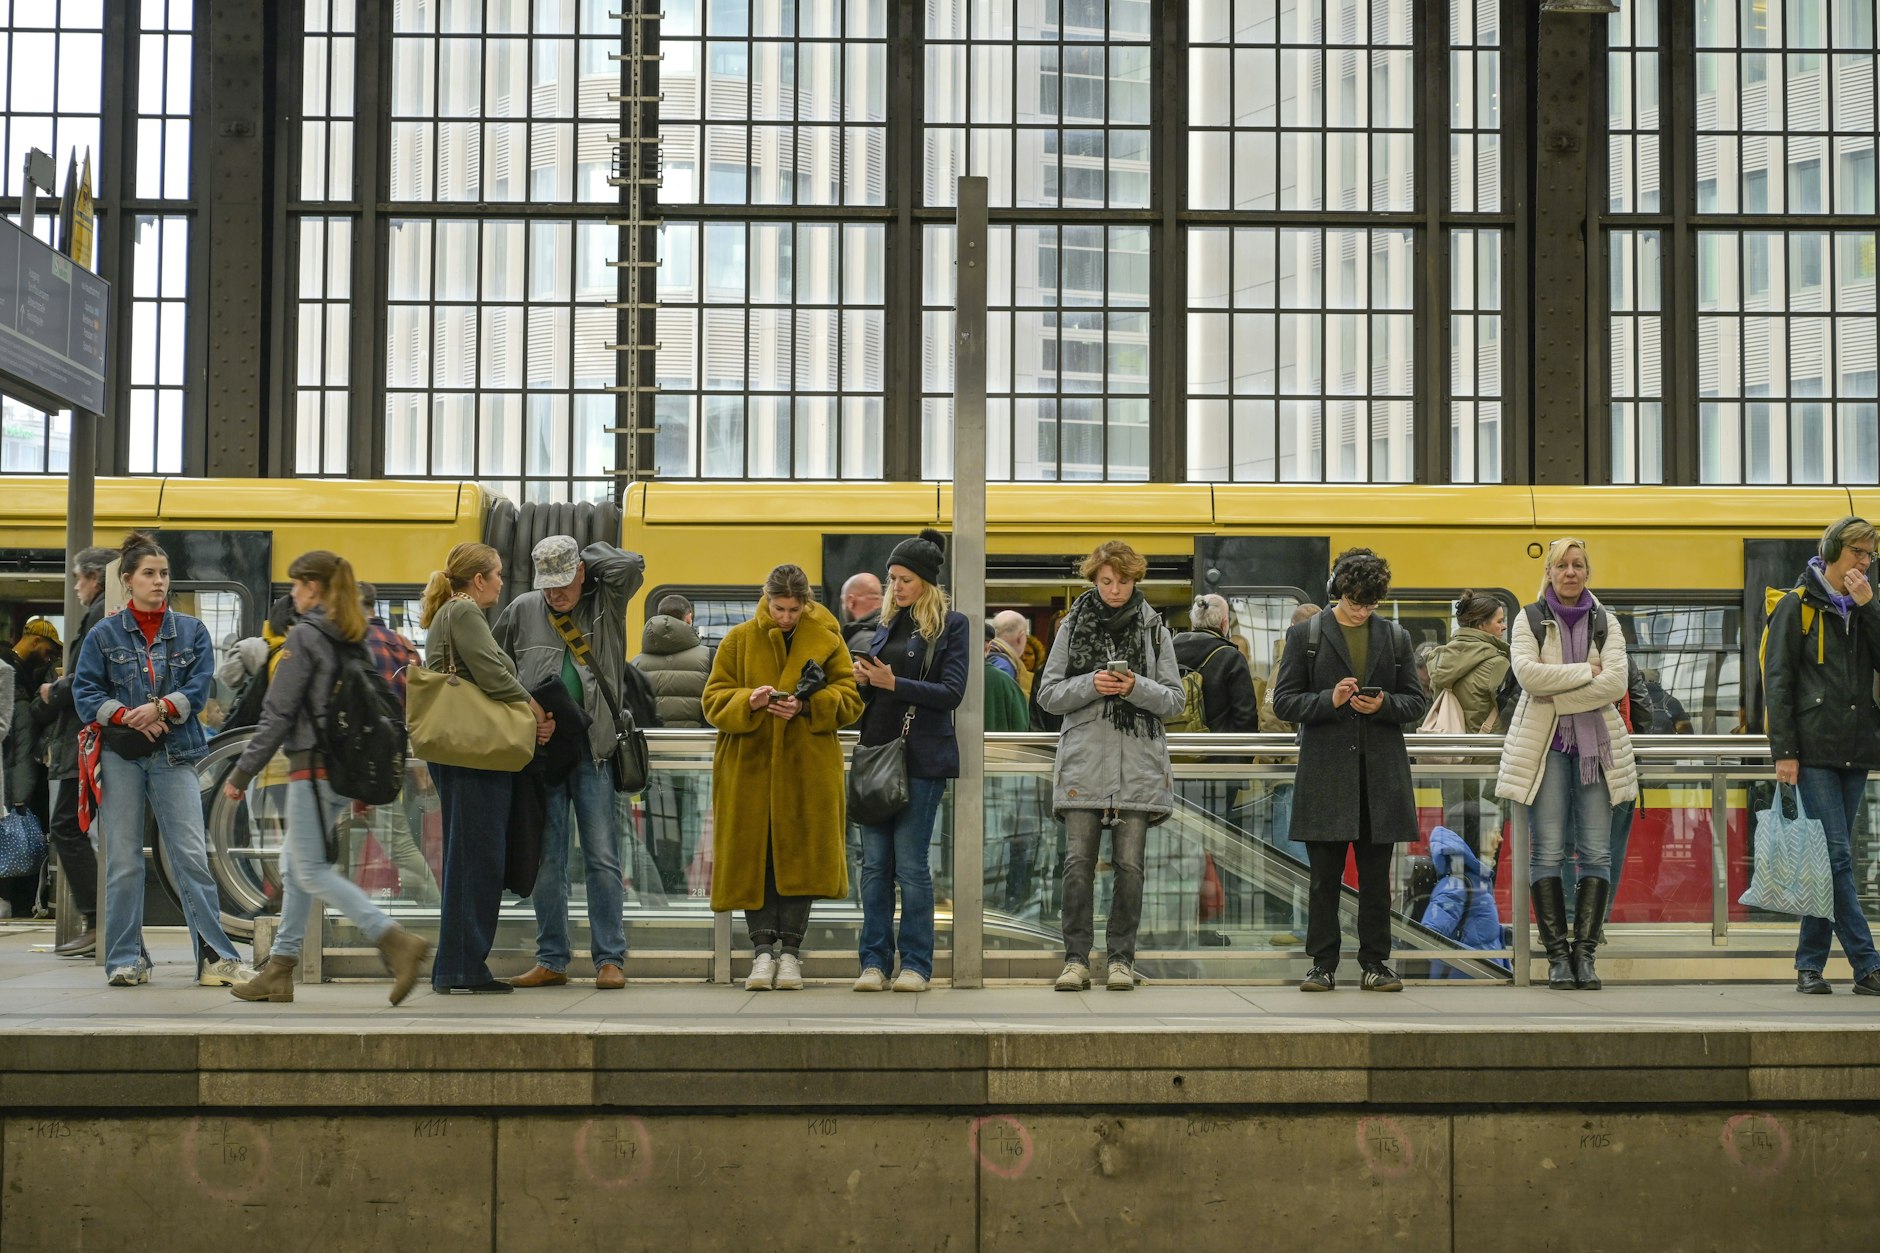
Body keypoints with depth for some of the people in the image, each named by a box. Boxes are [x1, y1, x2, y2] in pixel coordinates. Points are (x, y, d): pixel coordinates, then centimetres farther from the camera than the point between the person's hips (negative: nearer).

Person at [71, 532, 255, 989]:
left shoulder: (192, 631, 10)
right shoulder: (104, 635, 7)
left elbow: (199, 687, 1)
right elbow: (85, 693, 2)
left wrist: (161, 708, -16)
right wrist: (126, 716, -13)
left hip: (174, 755, 0)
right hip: (119, 756, 0)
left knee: (192, 855, -6)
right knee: (123, 860, 3)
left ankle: (215, 957, -5)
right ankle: (126, 959, 11)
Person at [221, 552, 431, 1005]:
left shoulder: (305, 636, -12)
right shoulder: (359, 638, 12)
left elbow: (278, 713, -13)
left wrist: (242, 773, -7)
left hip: (314, 766, -9)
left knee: (312, 872, -5)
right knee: (295, 866, 16)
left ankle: (394, 939, -18)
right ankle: (279, 970, 18)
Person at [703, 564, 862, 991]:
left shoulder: (827, 640, 4)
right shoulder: (738, 640, 5)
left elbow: (850, 698, 2)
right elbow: (714, 700, 3)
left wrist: (807, 705, -15)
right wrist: (750, 701, -17)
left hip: (807, 771, 0)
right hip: (749, 768, 0)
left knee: (800, 855, 0)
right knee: (754, 855, -2)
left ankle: (790, 950, 9)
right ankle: (762, 950, 4)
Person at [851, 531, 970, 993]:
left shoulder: (952, 625, -1)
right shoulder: (888, 624, 17)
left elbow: (951, 693, -10)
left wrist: (894, 682, -18)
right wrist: (864, 680, -1)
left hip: (921, 758, -6)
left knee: (910, 863, -5)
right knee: (874, 862, 4)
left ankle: (916, 964, 3)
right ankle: (874, 962, 8)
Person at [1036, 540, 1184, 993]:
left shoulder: (1154, 630, 10)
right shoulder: (1072, 626, 9)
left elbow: (1175, 700, 7)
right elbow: (1048, 694, 6)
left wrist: (1137, 687, -11)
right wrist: (1090, 685, -11)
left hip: (1138, 764, 0)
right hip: (1083, 763, 0)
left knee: (1129, 865, -1)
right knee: (1078, 862, -6)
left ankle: (1121, 958, 9)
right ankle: (1076, 959, 2)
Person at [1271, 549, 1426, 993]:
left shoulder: (1396, 637, 11)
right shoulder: (1305, 635, 4)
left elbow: (1417, 703, 13)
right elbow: (1284, 701, 1)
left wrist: (1383, 704, -8)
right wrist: (1331, 700, -14)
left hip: (1380, 775, 2)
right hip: (1325, 773, -2)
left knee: (1376, 876, 6)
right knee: (1325, 876, 2)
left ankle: (1375, 963, 14)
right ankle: (1323, 964, 9)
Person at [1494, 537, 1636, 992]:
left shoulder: (1605, 623, 11)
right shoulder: (1529, 620, 9)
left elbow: (1615, 683, -4)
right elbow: (1527, 673, -10)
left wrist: (1555, 696, -9)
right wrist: (1586, 671, -10)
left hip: (1596, 745, 2)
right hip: (1545, 745, -1)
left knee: (1596, 852, -4)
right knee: (1547, 852, -5)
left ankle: (1585, 952, 1)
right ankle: (1558, 955, 0)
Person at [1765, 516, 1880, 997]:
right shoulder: (1797, 606, 0)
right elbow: (1778, 683, -5)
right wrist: (1784, 751, -12)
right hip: (1814, 751, -6)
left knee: (1830, 859, 7)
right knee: (1837, 856, -11)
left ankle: (1810, 964, 11)